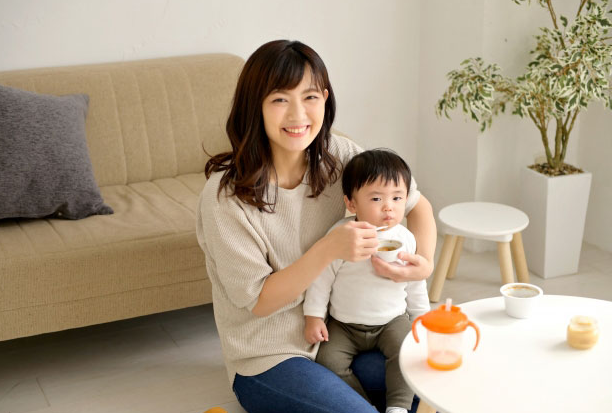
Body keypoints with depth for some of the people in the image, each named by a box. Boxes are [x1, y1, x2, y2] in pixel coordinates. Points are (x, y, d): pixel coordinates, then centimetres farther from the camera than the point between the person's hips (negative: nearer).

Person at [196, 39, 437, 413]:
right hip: (268, 360, -5)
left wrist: (425, 262, -15)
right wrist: (330, 249, -31)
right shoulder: (226, 195, -21)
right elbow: (258, 301, -18)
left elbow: (416, 203, 5)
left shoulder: (337, 155, -6)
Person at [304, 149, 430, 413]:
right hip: (343, 326, 0)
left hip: (392, 321, 1)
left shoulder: (405, 239, -5)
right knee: (329, 359, -18)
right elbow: (322, 277, -6)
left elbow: (416, 285, 9)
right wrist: (313, 316, -9)